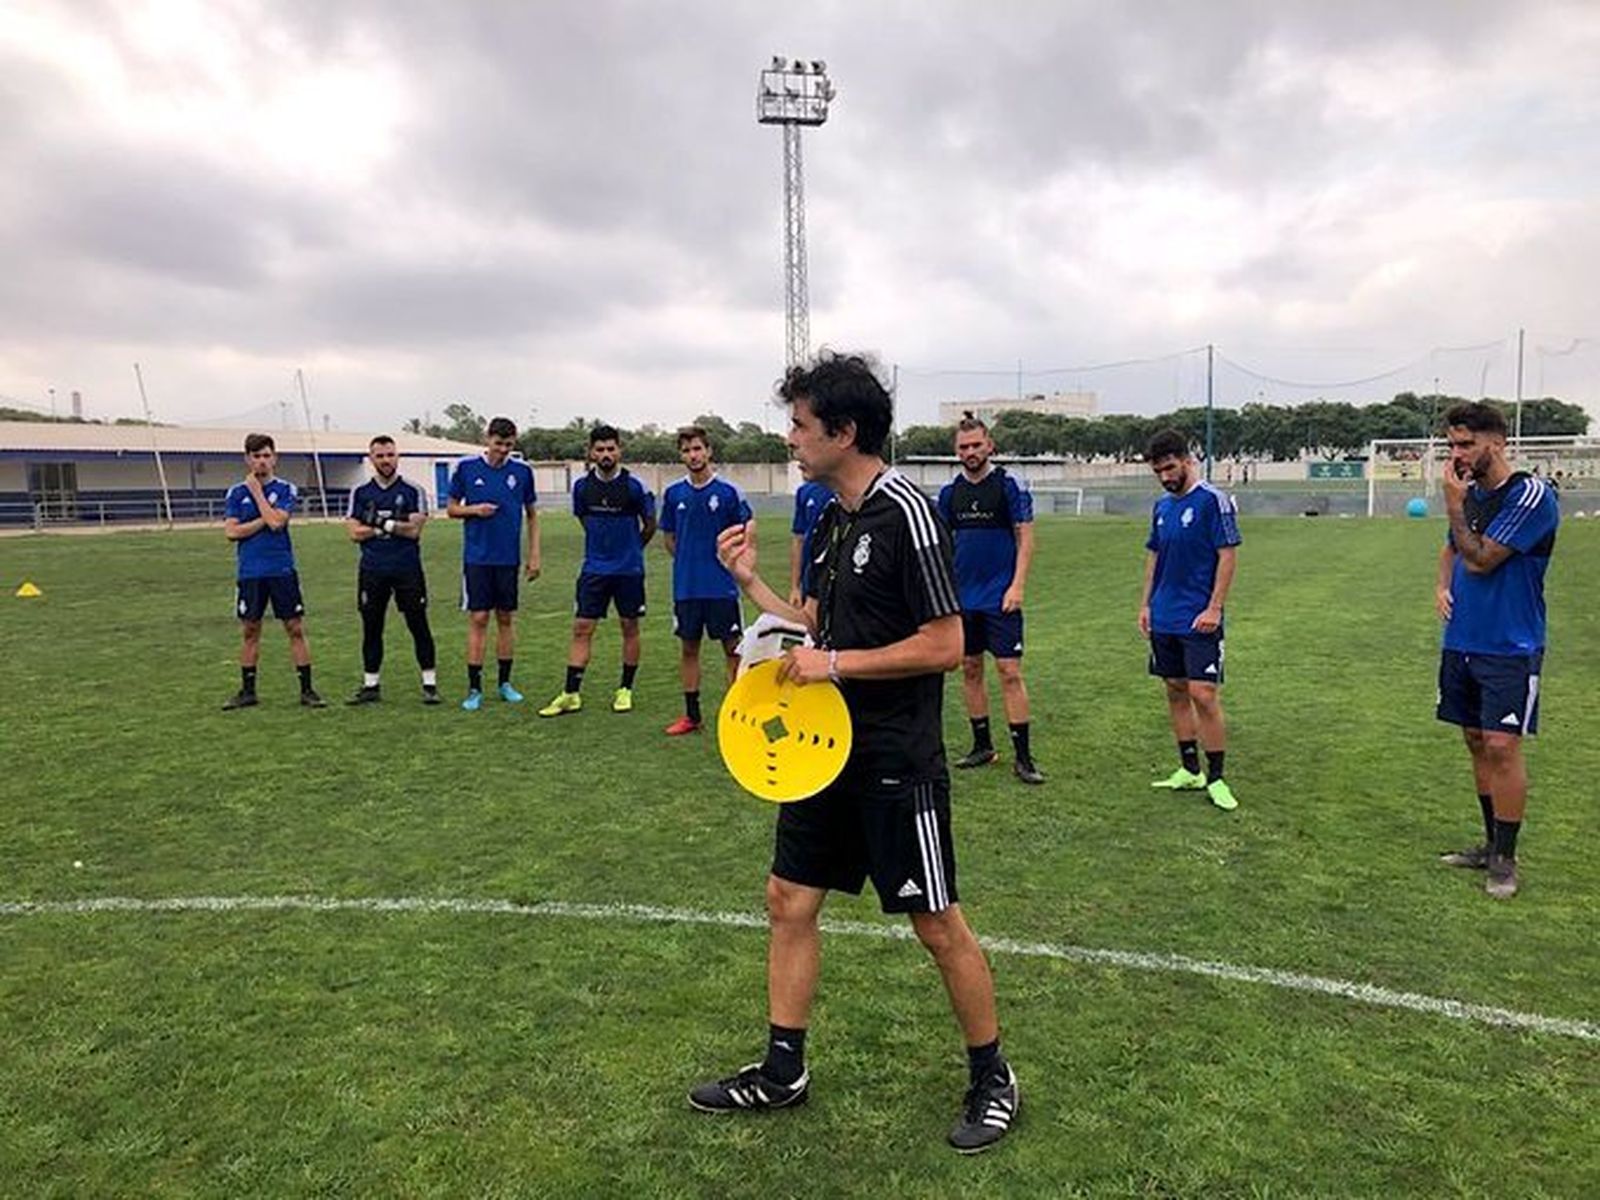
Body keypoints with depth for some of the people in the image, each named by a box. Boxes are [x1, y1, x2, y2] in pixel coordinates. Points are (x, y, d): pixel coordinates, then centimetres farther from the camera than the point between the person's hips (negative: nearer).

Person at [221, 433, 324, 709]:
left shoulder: (286, 490, 1)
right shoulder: (236, 493, 7)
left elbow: (276, 522, -14)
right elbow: (231, 531, -3)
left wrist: (257, 491, -8)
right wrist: (264, 521, -9)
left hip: (282, 570, -2)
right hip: (250, 572, 2)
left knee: (295, 629, -1)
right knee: (250, 631, 9)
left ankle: (307, 689, 5)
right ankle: (247, 691, 19)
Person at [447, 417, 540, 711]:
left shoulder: (522, 471, 2)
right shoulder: (466, 468, -1)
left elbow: (532, 515, 8)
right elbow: (452, 509, 7)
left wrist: (534, 555, 3)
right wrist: (475, 509, -14)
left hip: (509, 558, 1)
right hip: (477, 557, -1)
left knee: (506, 619, 8)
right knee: (478, 619, -2)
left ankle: (505, 682, 20)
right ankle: (474, 688, 4)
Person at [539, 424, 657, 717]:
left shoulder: (634, 486, -9)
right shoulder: (582, 486, 0)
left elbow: (650, 525, 5)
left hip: (629, 569, -2)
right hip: (594, 568, 2)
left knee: (629, 628, 7)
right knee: (581, 629, -1)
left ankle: (625, 690, 20)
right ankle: (571, 694, 3)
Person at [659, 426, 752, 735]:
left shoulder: (728, 492, -5)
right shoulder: (673, 493, 4)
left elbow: (745, 532, 2)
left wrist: (729, 561, 1)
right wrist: (687, 561, 9)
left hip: (722, 586, -3)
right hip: (685, 586, 3)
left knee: (733, 648, 1)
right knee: (688, 648, 10)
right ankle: (691, 715, 20)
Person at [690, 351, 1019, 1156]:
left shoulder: (905, 515, -16)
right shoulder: (829, 521, 9)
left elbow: (945, 645, -19)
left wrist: (837, 664, -18)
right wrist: (749, 581, 5)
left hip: (897, 763, -8)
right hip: (827, 748, 9)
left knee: (937, 924, 4)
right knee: (789, 900, 12)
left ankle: (992, 1079, 26)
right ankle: (783, 1071, 29)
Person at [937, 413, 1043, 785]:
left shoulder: (1009, 485, -5)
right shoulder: (950, 492, 8)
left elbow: (1025, 539, -5)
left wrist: (1017, 586, -13)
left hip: (1000, 597, -5)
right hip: (963, 597, 5)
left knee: (1009, 672, -5)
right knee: (970, 670, 10)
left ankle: (1022, 756, 2)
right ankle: (982, 746, 23)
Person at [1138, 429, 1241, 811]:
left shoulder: (1213, 500, -9)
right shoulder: (1161, 506, 11)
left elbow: (1227, 555, -11)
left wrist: (1214, 608, -16)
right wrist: (1146, 604, 13)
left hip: (1198, 621, -7)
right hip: (1164, 620, 7)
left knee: (1204, 696, -7)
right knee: (1176, 692, 11)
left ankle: (1216, 779, 4)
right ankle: (1189, 771, 22)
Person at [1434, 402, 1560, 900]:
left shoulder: (1531, 495, -14)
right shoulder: (1470, 493, 9)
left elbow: (1480, 560, -18)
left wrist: (1454, 506, -14)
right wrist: (1442, 585, 5)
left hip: (1509, 647, -7)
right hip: (1462, 641, 7)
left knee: (1501, 745, -8)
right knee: (1477, 743, 12)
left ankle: (1505, 859, 4)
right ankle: (1491, 844, 24)